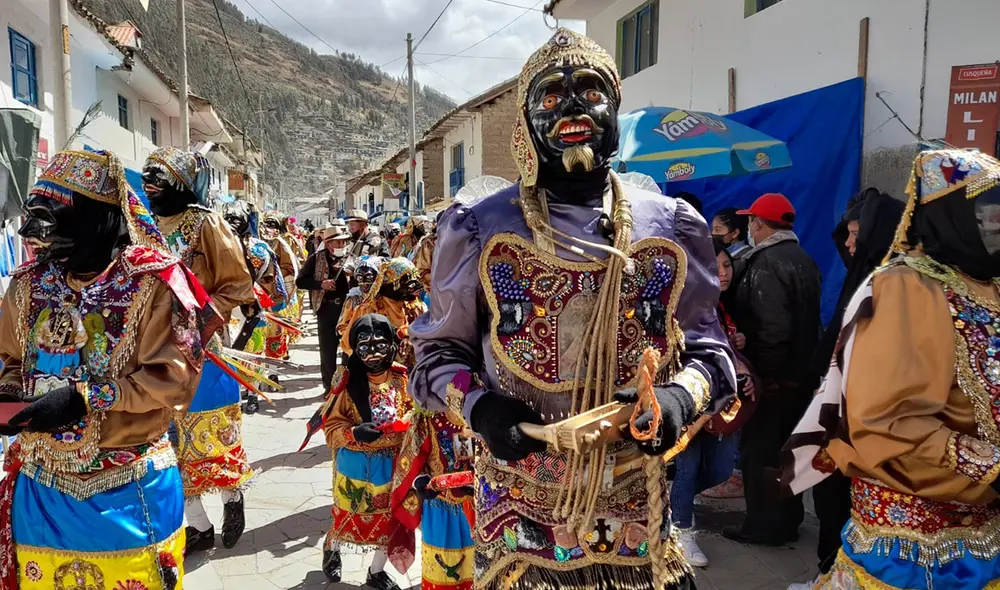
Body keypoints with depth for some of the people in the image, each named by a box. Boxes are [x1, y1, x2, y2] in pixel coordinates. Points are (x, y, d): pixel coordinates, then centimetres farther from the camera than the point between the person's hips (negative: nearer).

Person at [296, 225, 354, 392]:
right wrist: (321, 284, -17)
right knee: (327, 350, 7)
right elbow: (300, 281, -4)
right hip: (327, 309, -1)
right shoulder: (316, 259, -1)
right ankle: (329, 387, 20)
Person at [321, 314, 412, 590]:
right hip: (355, 466, -2)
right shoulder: (348, 382, -14)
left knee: (388, 521, 12)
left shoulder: (402, 379, -8)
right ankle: (331, 547, 51)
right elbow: (331, 428, -12)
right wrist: (354, 433, -29)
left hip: (392, 464, 2)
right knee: (349, 518, 15)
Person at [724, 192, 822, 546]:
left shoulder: (765, 264, -19)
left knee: (759, 449, 2)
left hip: (771, 377, -9)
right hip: (801, 374, 9)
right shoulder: (803, 260, 12)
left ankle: (763, 525, 11)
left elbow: (774, 328, -27)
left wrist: (761, 372, -21)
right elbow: (809, 320, 16)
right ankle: (788, 520, 30)